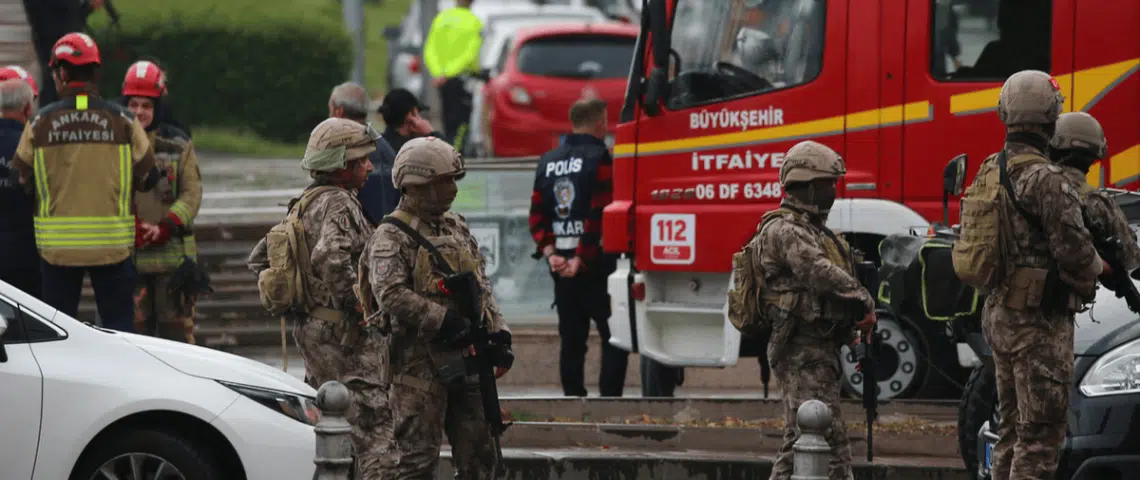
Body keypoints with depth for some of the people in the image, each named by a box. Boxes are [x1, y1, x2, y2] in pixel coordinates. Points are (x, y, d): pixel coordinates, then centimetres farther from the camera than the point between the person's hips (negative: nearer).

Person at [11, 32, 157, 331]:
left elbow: (21, 180, 4)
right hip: (112, 244, 0)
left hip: (58, 245, 0)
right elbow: (147, 179, 4)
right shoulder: (123, 121, -2)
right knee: (119, 329, 6)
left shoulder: (40, 124, -4)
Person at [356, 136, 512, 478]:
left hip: (465, 359, 7)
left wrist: (497, 334, 8)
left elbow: (482, 287, 19)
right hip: (419, 362, -7)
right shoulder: (391, 238, -9)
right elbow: (391, 294, -23)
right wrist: (445, 321, -24)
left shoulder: (457, 228, 15)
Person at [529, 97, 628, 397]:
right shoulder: (600, 159, -10)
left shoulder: (548, 162, 12)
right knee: (614, 339, -2)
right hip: (597, 265, -6)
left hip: (562, 267, 6)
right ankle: (609, 398, -11)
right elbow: (599, 216, -18)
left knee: (572, 339, 11)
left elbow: (537, 215, 8)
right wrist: (582, 260, -16)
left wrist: (550, 253, 0)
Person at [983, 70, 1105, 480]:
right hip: (1038, 320, -9)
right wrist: (1098, 267, 0)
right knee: (1041, 431, -6)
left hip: (999, 313, 9)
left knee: (1012, 427, 17)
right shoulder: (1047, 180, -19)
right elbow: (1074, 250, -23)